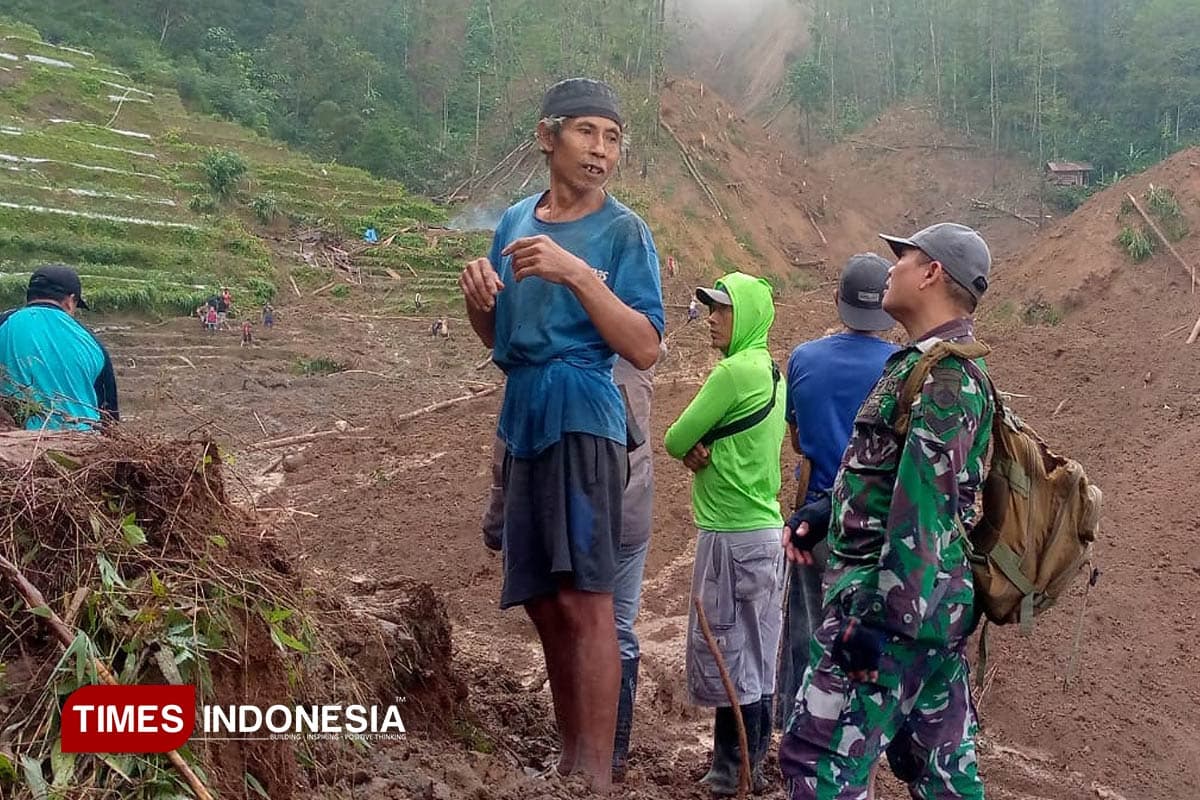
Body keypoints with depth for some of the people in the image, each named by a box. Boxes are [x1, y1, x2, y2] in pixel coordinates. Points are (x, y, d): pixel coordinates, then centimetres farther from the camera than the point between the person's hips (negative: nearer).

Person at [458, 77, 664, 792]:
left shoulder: (624, 231, -3)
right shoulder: (515, 221, 14)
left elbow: (646, 349, -12)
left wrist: (576, 274, -20)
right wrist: (478, 297, -2)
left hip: (581, 417, -6)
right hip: (522, 419, 7)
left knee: (583, 598, -12)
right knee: (544, 602, 10)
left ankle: (598, 778, -6)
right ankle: (570, 764, 21)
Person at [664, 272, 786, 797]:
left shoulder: (734, 371, -17)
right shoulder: (771, 373, 13)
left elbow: (675, 440, -12)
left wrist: (693, 445, 7)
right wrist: (701, 447, -6)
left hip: (734, 538, -10)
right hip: (762, 531, 10)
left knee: (730, 660, -2)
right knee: (752, 660, 15)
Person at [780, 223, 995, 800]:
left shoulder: (943, 374, -16)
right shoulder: (945, 366, 17)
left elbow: (924, 505, -23)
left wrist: (880, 615, -24)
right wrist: (819, 518, 27)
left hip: (894, 603, -10)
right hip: (933, 609, 10)